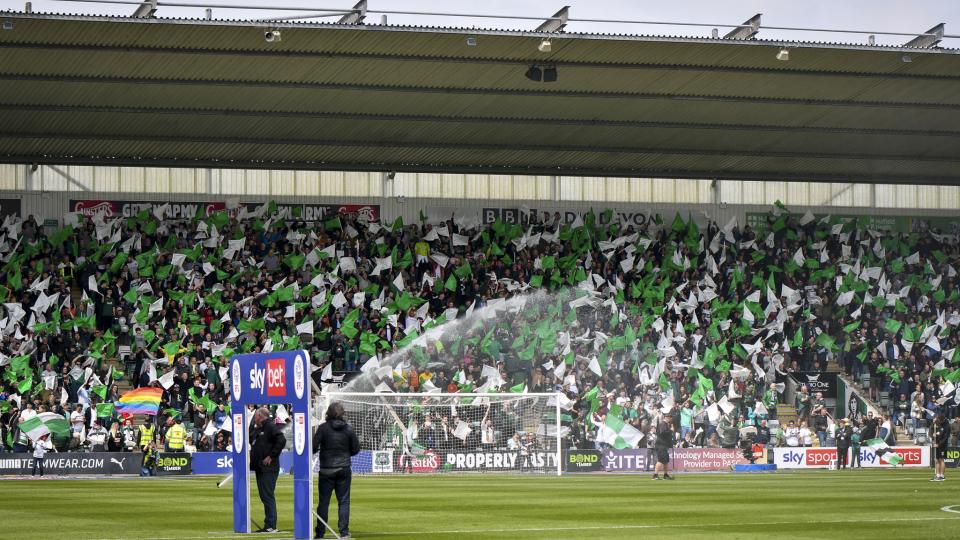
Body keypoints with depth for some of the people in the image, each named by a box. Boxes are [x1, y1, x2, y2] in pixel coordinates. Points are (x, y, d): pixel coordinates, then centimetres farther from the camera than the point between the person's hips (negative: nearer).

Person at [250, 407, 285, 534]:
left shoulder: (270, 427, -11)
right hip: (260, 468, 10)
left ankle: (271, 525, -9)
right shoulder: (257, 429, 18)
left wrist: (271, 456, -20)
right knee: (264, 497, 11)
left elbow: (281, 441, -23)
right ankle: (269, 525, 15)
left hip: (268, 469, -10)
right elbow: (252, 441, 32)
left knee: (268, 496, -9)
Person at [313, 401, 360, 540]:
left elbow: (314, 447, -11)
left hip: (326, 470, -1)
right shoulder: (348, 429, -2)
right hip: (344, 468, 1)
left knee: (323, 501, 5)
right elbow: (355, 449, 3)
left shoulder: (323, 428, -9)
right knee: (344, 501, 5)